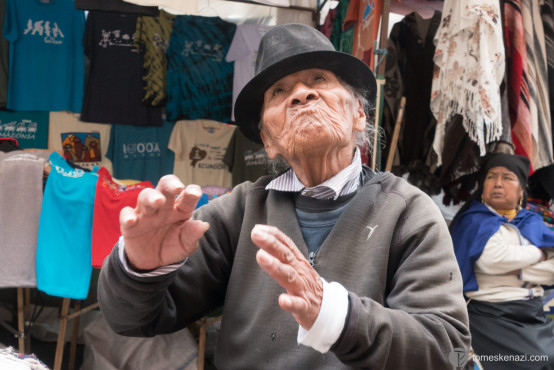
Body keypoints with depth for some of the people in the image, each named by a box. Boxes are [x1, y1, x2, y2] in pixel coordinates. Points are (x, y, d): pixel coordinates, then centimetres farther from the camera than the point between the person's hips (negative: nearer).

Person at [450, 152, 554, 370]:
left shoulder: (532, 222, 15)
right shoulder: (475, 220, 0)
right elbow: (494, 258, -19)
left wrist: (518, 272, -11)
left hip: (535, 316, 5)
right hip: (491, 315, -5)